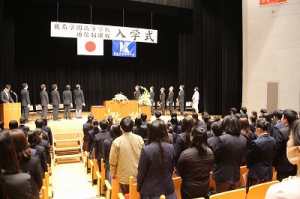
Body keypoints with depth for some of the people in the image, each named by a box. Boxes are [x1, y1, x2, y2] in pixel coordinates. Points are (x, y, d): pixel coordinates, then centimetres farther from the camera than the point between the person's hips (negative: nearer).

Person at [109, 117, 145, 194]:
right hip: (138, 176, 2)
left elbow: (113, 160, -8)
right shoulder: (139, 139, -7)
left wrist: (113, 173, 9)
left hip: (124, 177, -2)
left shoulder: (117, 141, -15)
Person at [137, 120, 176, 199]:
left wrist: (139, 189, 5)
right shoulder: (171, 148, -8)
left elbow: (141, 173, -11)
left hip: (150, 192, -3)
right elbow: (172, 169, 5)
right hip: (168, 190, 3)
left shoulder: (146, 150, -21)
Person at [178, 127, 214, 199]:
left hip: (189, 189, -4)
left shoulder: (185, 154, -26)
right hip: (204, 188, 4)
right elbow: (210, 169, 5)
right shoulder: (210, 153, -12)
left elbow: (179, 171, -9)